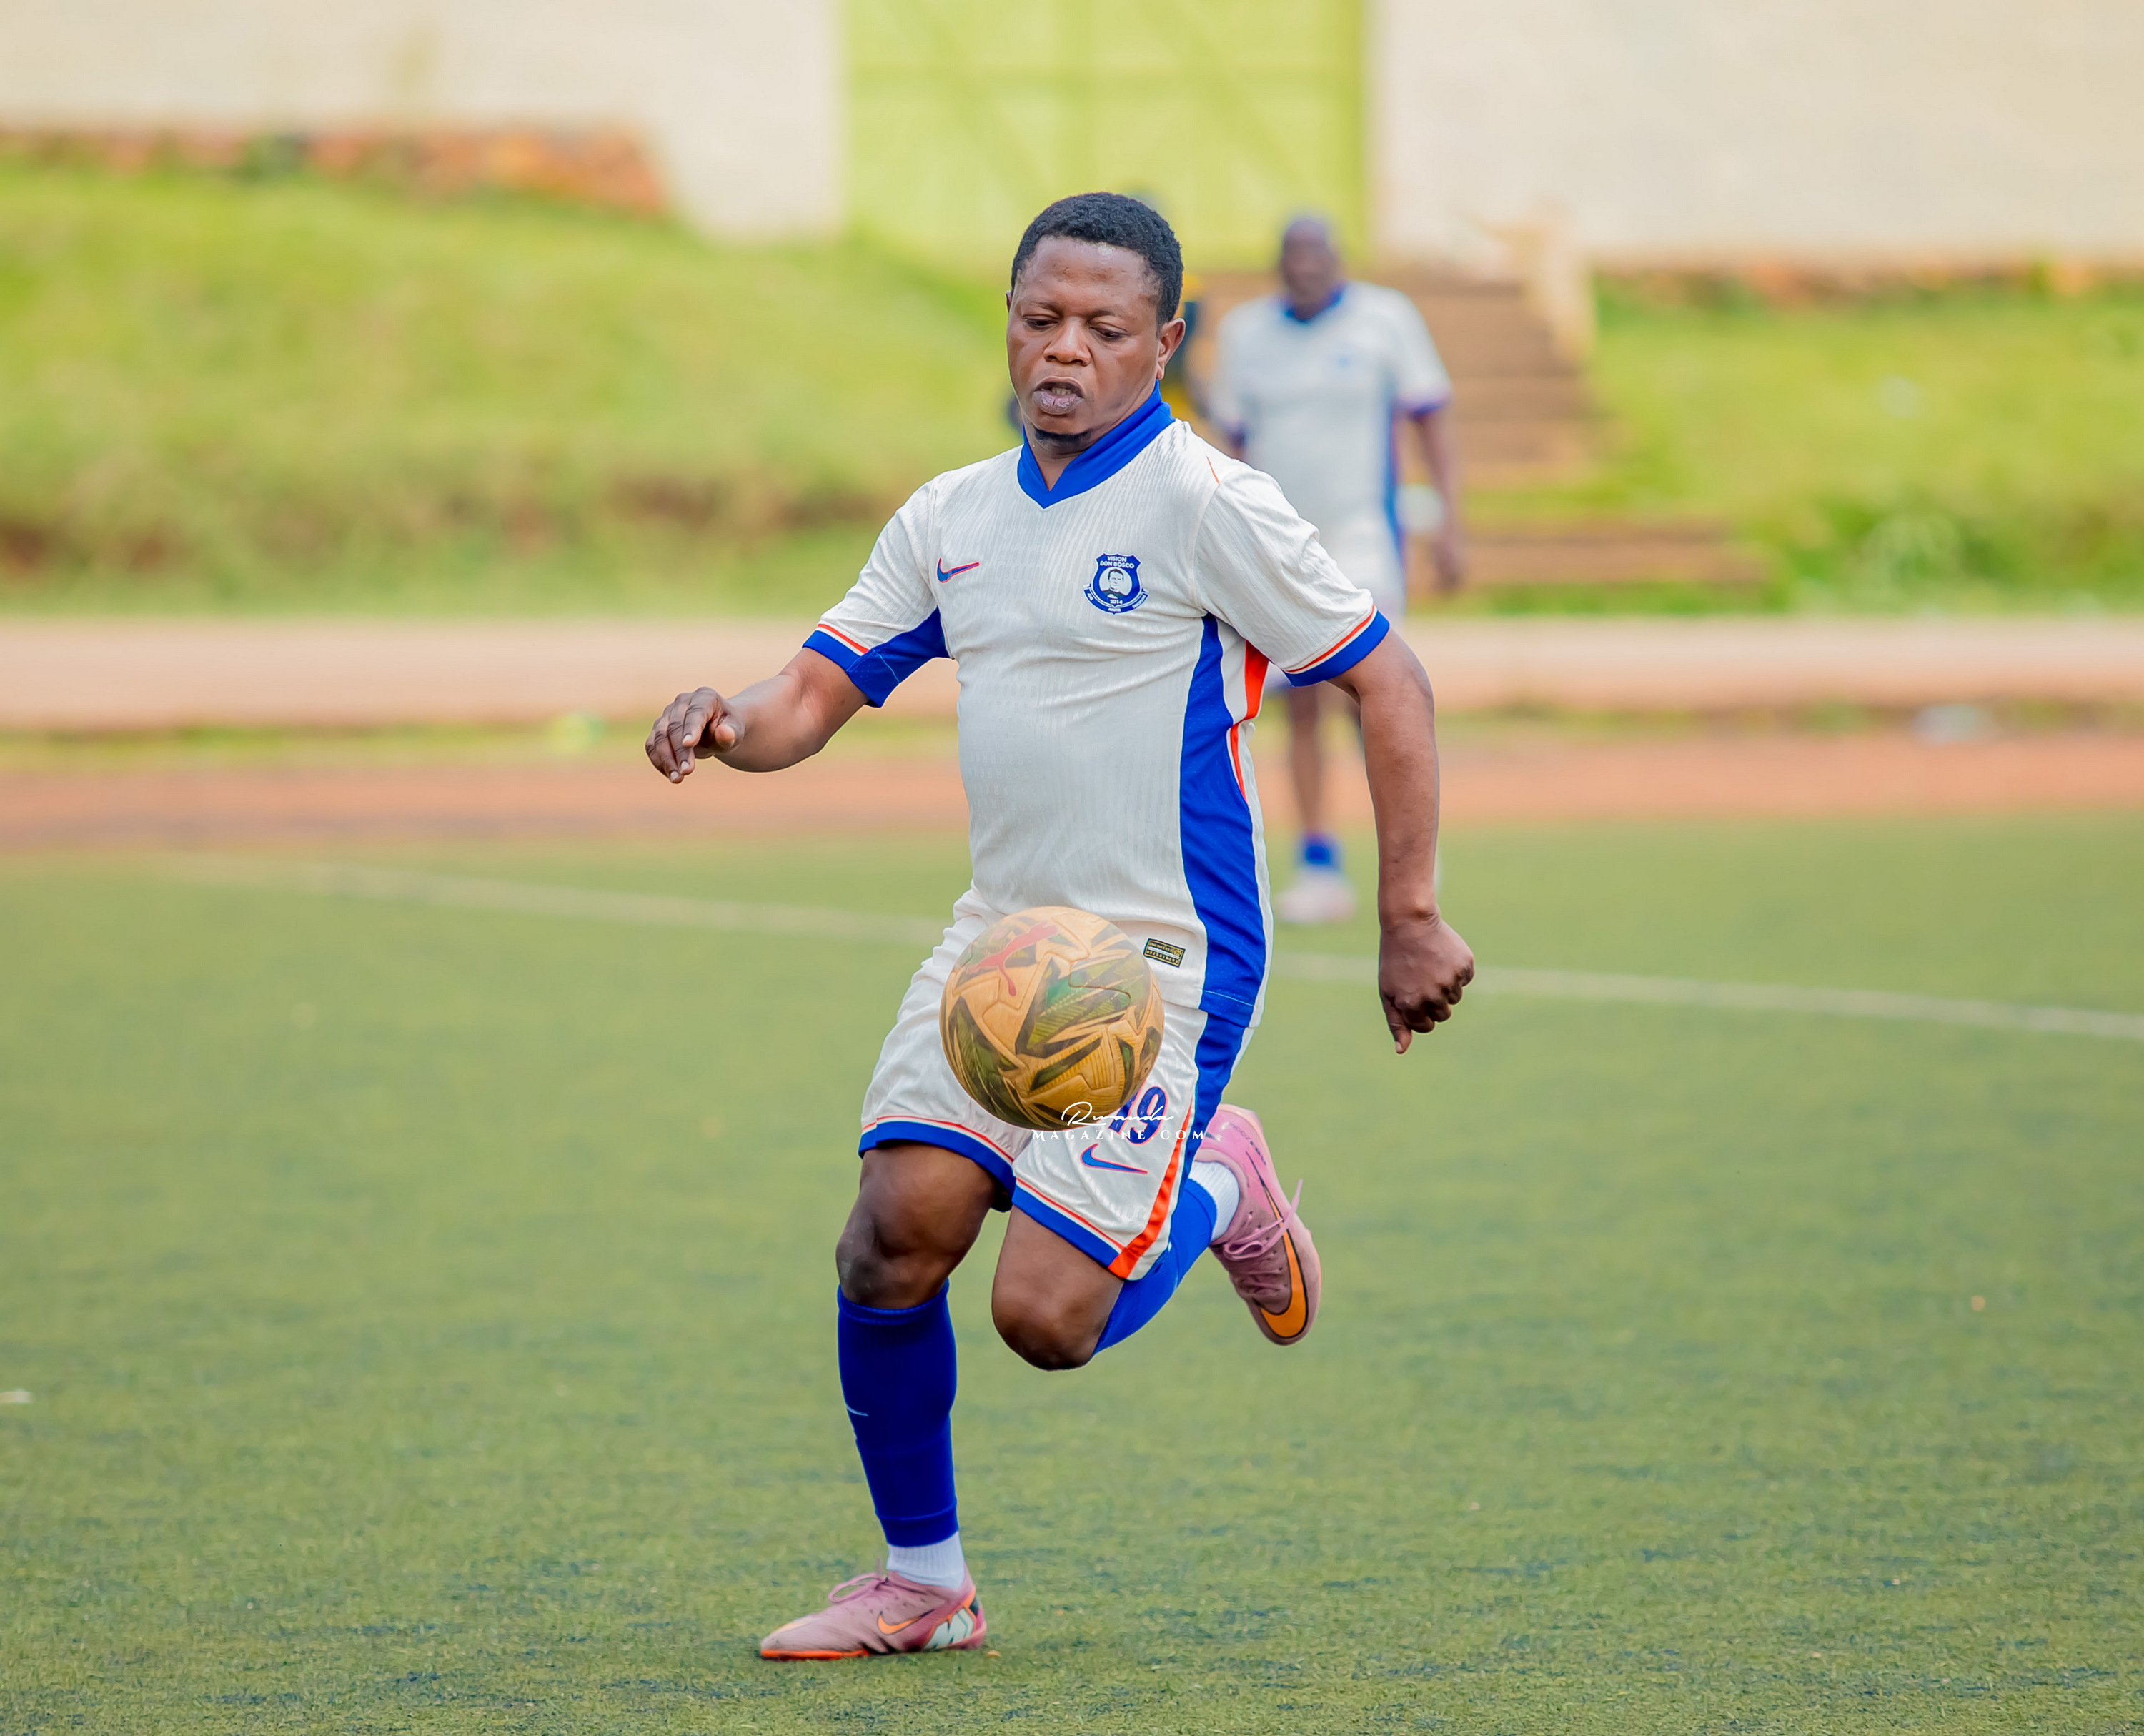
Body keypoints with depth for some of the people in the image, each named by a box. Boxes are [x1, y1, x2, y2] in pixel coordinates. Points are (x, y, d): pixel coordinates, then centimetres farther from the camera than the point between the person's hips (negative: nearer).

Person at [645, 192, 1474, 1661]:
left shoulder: (1204, 504, -10)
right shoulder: (951, 519, 10)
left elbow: (1389, 684, -8)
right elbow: (822, 690, 11)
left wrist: (1411, 920, -10)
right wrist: (731, 722, -13)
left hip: (1163, 964, -6)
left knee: (1046, 1314, -12)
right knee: (897, 1233, -12)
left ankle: (1217, 1192, 21)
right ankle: (924, 1580, 7)